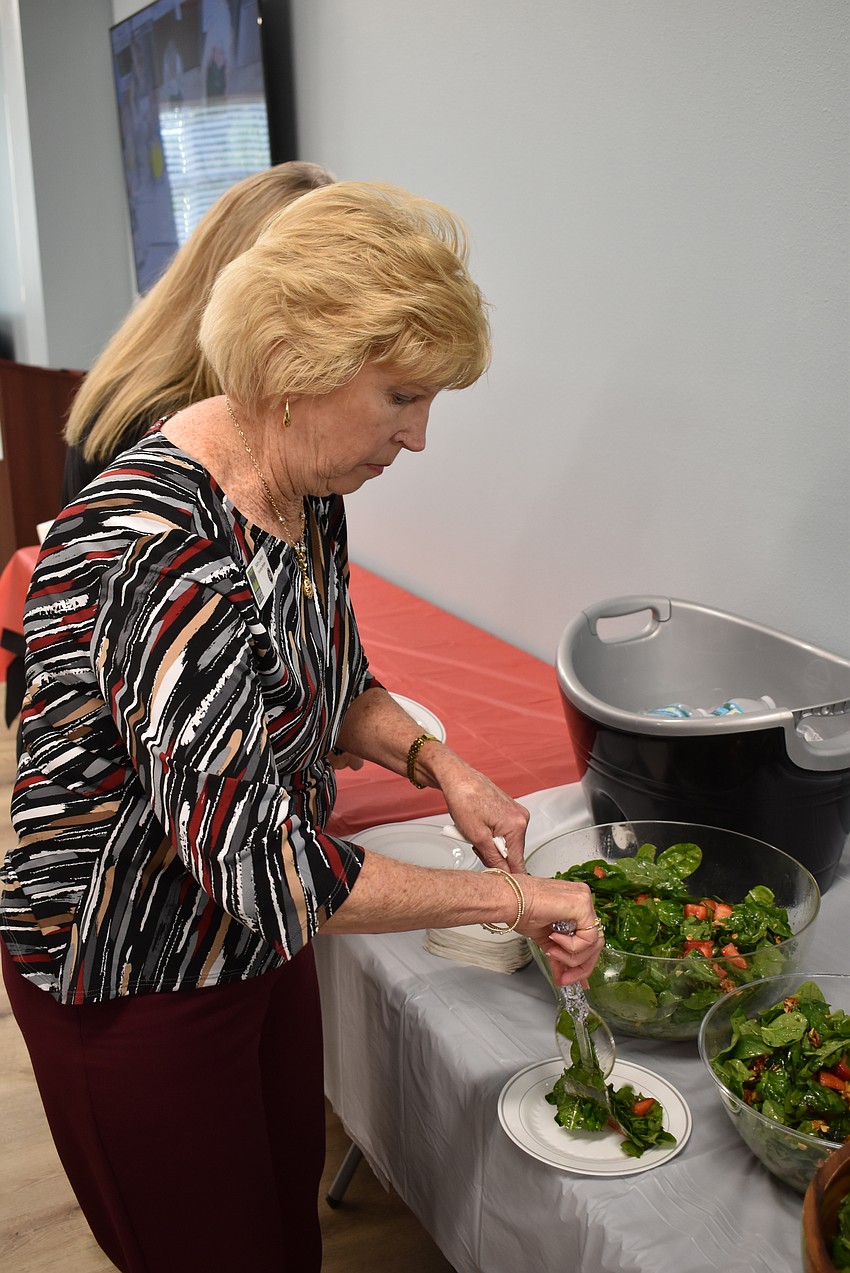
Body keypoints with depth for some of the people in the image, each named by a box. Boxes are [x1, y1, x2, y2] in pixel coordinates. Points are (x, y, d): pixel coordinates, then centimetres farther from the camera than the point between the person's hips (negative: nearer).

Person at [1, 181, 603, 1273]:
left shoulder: (309, 494, -5)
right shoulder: (159, 550, -34)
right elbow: (261, 861, -36)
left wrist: (437, 762, -7)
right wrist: (511, 897, -26)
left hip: (259, 942, 8)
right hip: (132, 983, -7)